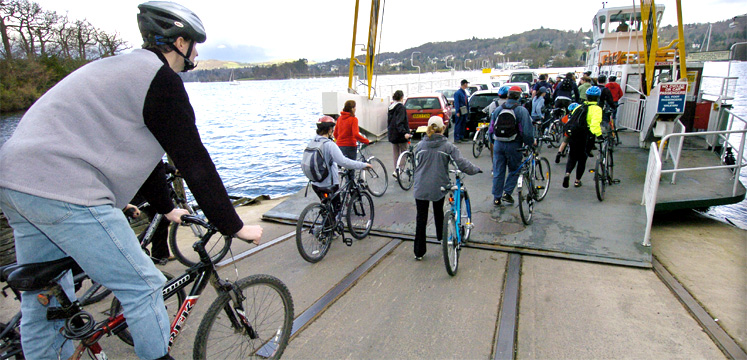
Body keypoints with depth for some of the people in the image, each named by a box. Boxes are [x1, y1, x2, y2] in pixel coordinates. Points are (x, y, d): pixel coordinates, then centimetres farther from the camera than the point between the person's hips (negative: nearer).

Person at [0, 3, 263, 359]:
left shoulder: (118, 68, 23)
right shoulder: (160, 78, -8)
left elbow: (133, 150, 27)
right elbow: (194, 162, -12)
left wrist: (166, 208, 34)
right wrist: (235, 226, -6)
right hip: (63, 191, -11)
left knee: (43, 301, 22)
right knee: (142, 286, -1)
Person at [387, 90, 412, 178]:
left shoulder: (391, 107, 10)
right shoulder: (401, 107, -14)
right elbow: (400, 122, -24)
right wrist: (404, 133, -31)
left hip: (392, 134, 8)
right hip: (399, 134, -8)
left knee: (395, 153, 14)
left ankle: (396, 170, 16)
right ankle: (398, 169, -11)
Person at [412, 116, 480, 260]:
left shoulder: (420, 145, 1)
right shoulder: (447, 146, -7)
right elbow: (461, 163, -12)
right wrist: (476, 169, 4)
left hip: (421, 187, 1)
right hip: (439, 187, 0)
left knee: (421, 217, 5)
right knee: (438, 212, 25)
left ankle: (419, 252, 8)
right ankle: (441, 237, 46)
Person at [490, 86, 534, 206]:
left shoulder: (498, 110, 7)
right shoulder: (522, 111, -7)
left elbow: (491, 128, 13)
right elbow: (527, 131, -11)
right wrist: (530, 142, 4)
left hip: (498, 144, 4)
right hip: (513, 145, -4)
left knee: (498, 172, 9)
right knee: (514, 170, 15)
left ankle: (496, 198, 13)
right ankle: (507, 193, 8)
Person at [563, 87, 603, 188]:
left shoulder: (579, 107, 15)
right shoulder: (596, 109, -3)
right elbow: (595, 123, -21)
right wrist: (599, 134, -25)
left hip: (574, 135, 4)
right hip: (586, 137, -4)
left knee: (572, 157, 15)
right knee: (582, 159, 13)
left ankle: (567, 173, -12)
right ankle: (577, 181, 21)